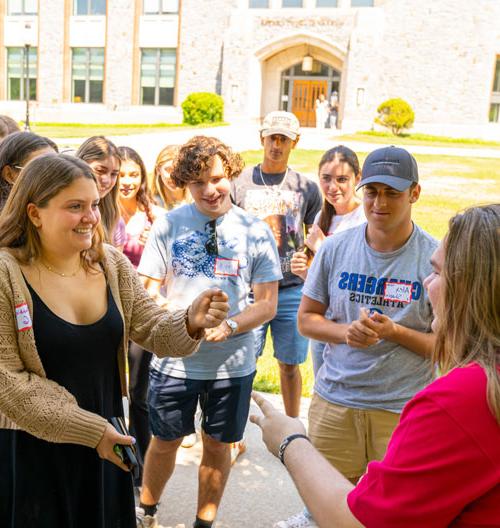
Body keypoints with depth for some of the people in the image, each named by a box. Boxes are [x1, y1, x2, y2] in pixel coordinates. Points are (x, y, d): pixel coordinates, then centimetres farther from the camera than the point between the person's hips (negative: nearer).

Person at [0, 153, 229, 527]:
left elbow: (153, 331, 0)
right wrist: (90, 429, -17)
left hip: (105, 442, 5)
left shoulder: (112, 264, -2)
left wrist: (190, 323, -23)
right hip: (30, 450, -4)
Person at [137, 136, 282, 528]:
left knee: (218, 446, 14)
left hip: (232, 361, 0)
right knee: (165, 441, 16)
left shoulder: (255, 231, -3)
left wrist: (228, 327, -20)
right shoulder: (169, 224, -2)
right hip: (175, 359, 0)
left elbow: (266, 304, -3)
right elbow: (149, 290, 0)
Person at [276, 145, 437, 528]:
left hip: (404, 409, -2)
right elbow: (307, 318, 7)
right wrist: (345, 332, -13)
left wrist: (394, 332, -21)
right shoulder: (335, 248, 0)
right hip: (334, 401, 2)